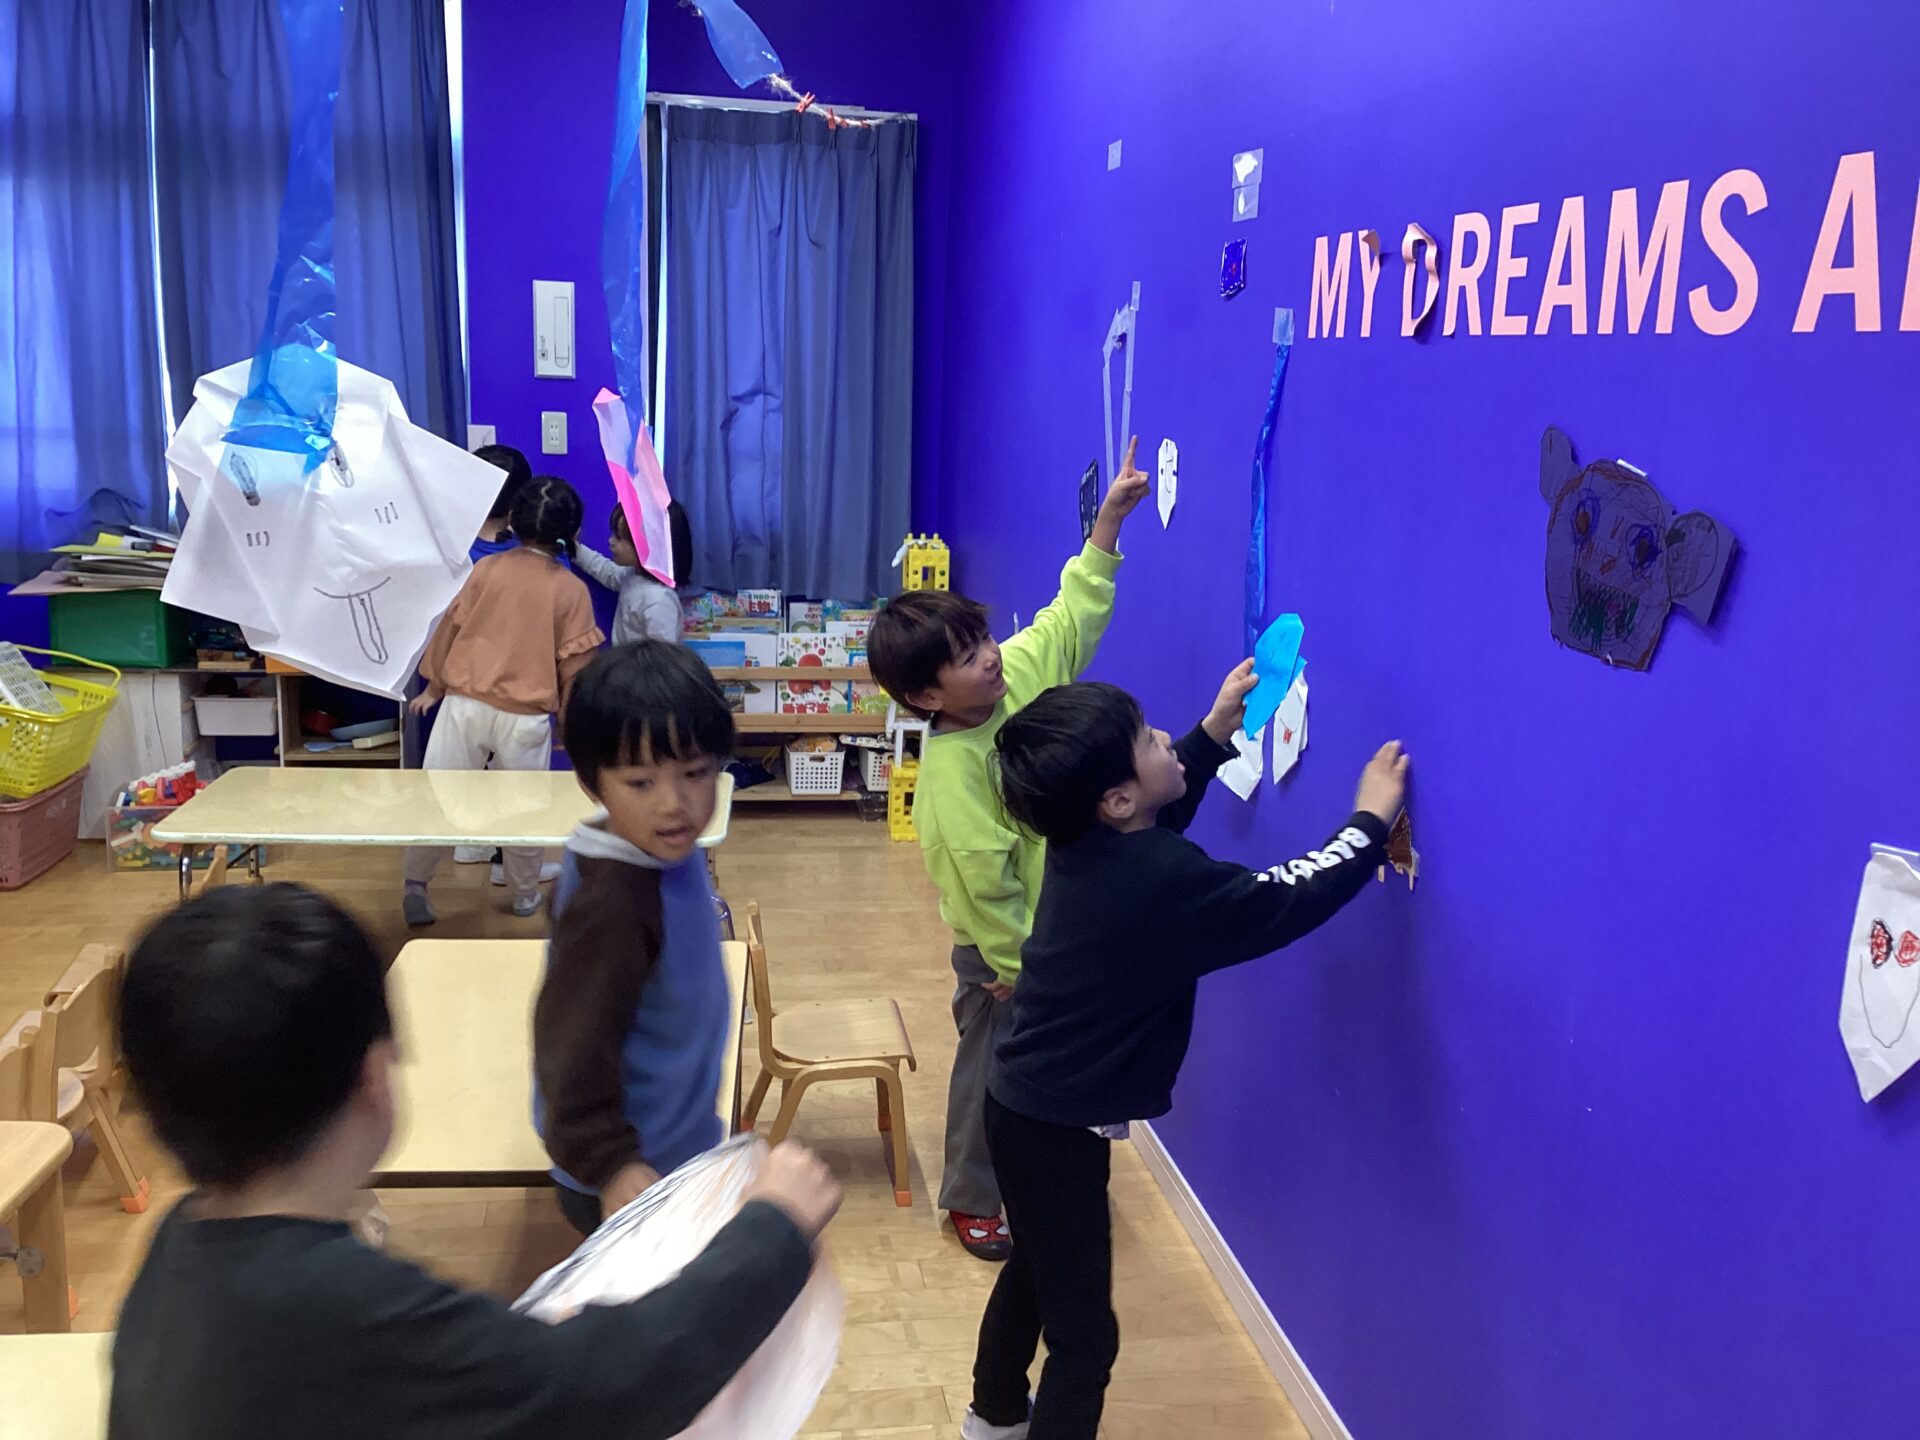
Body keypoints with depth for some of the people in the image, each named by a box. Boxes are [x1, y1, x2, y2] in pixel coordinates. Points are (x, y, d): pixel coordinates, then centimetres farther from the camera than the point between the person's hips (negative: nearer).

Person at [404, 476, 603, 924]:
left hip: (465, 704, 1)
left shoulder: (488, 568, 0)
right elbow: (575, 665, -2)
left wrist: (433, 687, 18)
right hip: (525, 717, 0)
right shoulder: (572, 590, -5)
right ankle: (525, 894, 30)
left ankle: (416, 887, 13)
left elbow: (451, 628, 5)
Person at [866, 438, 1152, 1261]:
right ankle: (971, 1201, 34)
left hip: (1056, 922, 7)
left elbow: (1074, 616, 3)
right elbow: (984, 882, -26)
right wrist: (1014, 964, -18)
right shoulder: (951, 770, -31)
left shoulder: (1020, 670, -11)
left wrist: (1108, 523, -3)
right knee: (992, 1069, 12)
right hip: (1000, 946, -7)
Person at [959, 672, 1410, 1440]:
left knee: (1035, 1269, 30)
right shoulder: (1161, 879, -30)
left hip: (1027, 1106, 10)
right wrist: (1371, 820, -8)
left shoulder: (1086, 841, -5)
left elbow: (1162, 806, 18)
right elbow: (1288, 901, -20)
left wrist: (1215, 732, 12)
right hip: (1057, 1128, -10)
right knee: (1083, 1331, 3)